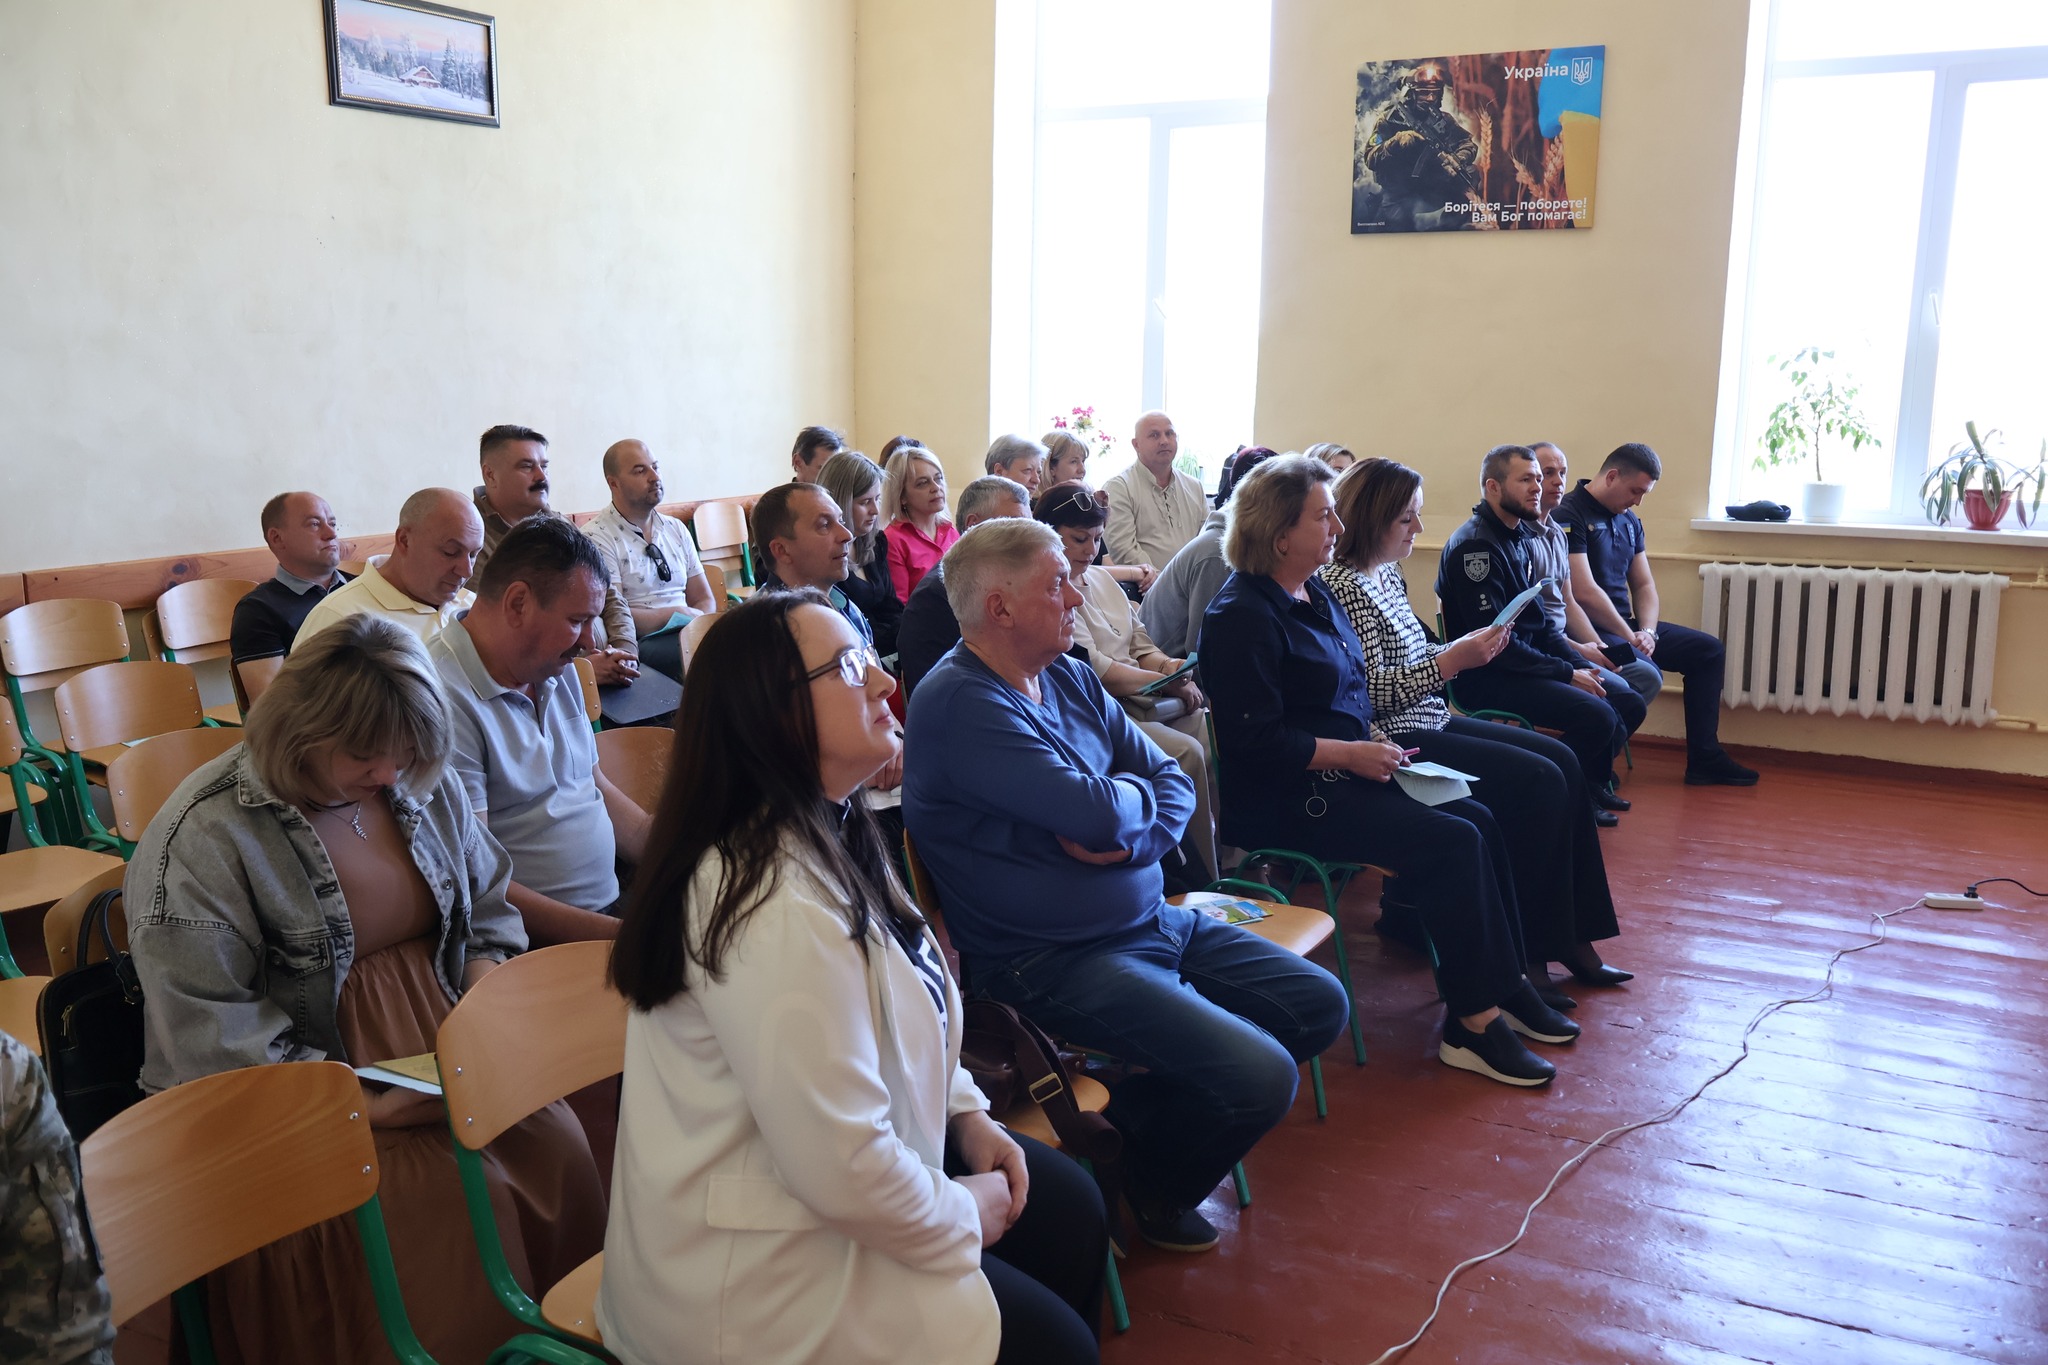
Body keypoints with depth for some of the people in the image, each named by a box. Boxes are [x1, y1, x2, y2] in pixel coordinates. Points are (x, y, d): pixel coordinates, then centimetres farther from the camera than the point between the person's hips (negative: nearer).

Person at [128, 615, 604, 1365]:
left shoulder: (423, 784, 4)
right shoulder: (200, 839, -13)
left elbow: (488, 907, 16)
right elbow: (210, 1035, -16)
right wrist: (362, 1105, -25)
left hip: (438, 1045, 5)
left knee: (558, 1146, -20)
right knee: (450, 1200, -28)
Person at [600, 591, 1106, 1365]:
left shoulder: (824, 835, 3)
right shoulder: (777, 903, -31)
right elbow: (845, 1172, -30)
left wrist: (967, 1113, 6)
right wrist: (965, 1216, -13)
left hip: (836, 1169, 10)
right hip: (762, 1273, -10)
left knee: (1071, 1209, 14)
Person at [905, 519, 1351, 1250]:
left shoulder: (1071, 679, 9)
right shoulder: (960, 704, -20)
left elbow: (1172, 781, 7)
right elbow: (1097, 814, -27)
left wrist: (1130, 839, -15)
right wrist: (1131, 791, -3)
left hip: (1151, 918, 9)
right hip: (1054, 962, -9)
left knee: (1319, 1005, 8)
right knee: (1261, 1077, -19)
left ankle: (1144, 1106, 20)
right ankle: (1151, 1186, 13)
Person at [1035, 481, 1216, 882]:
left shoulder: (1101, 578, 19)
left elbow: (1140, 644, 20)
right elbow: (1091, 670, -13)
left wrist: (1169, 664, -4)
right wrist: (1166, 681, -10)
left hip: (1143, 698, 8)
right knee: (1186, 752, -27)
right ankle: (1205, 877, -17)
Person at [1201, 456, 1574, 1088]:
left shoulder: (1316, 595, 14)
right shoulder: (1243, 615, -15)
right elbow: (1254, 740, -21)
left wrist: (1373, 740, 6)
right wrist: (1351, 754, -17)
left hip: (1341, 774, 9)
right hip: (1284, 800, -9)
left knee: (1477, 819, -5)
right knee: (1452, 841, -18)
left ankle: (1504, 987, 2)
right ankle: (1473, 1022, -10)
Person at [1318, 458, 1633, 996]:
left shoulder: (1387, 572, 13)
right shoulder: (1343, 583, -17)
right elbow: (1372, 690, -22)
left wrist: (1464, 649, 4)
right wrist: (1450, 661, -21)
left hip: (1430, 720, 10)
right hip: (1397, 740, -10)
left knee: (1562, 762, 5)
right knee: (1539, 781, -15)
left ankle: (1572, 938, 9)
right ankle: (1527, 956, -4)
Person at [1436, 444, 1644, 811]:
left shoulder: (1520, 536, 12)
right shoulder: (1476, 546, -17)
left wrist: (1581, 665, 3)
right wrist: (1568, 673, -15)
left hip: (1526, 661, 10)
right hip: (1486, 676, -10)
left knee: (1629, 704, 4)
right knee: (1599, 716, -23)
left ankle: (1587, 780, 22)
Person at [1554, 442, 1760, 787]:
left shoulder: (1629, 521, 15)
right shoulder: (1569, 515, -14)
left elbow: (1643, 584, 16)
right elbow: (1584, 593, -21)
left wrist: (1648, 632, -3)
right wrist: (1630, 638, -16)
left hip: (1625, 624, 10)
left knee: (1709, 650, 10)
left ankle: (1704, 758, 12)